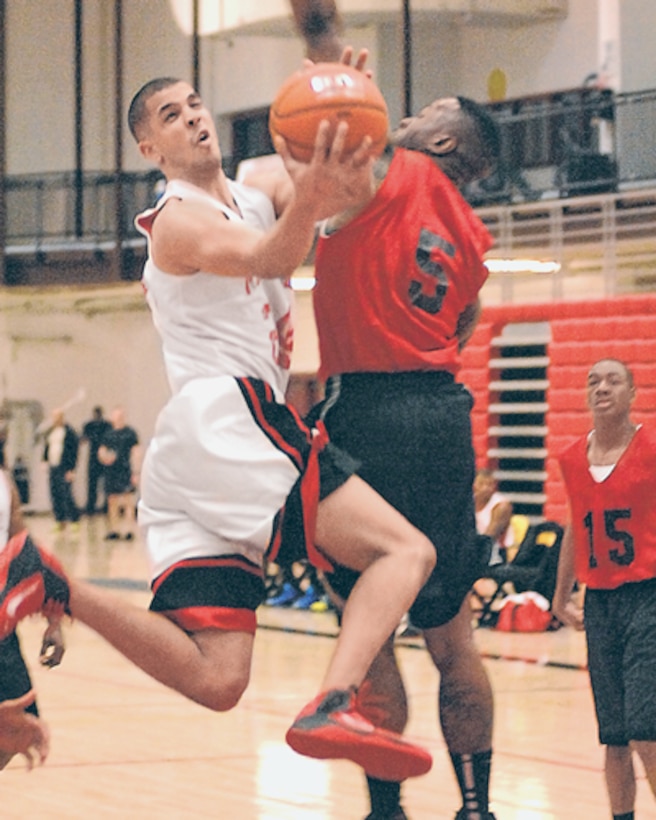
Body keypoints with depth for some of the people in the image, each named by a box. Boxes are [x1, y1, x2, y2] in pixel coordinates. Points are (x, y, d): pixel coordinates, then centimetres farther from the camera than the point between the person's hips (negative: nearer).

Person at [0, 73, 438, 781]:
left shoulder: (258, 198, 26)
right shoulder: (179, 220, 0)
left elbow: (355, 189, 10)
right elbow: (270, 255, -22)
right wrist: (308, 197, -45)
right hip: (229, 418, -8)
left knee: (214, 680, -2)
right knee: (405, 550, -17)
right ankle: (331, 708, -36)